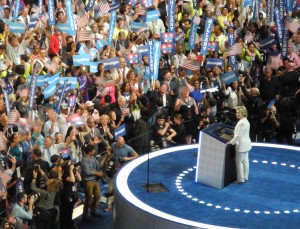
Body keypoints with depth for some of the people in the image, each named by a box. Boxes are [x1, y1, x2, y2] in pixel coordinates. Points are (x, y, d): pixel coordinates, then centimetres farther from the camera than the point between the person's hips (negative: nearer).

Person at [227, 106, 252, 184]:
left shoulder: (242, 123, -23)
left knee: (239, 162, -3)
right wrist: (233, 139, 18)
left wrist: (231, 142, -15)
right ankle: (245, 177, 22)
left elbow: (238, 135, -23)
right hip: (245, 144, 10)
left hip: (241, 145, -10)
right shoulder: (245, 121, 11)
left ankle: (240, 179, 1)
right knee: (245, 161, 14)